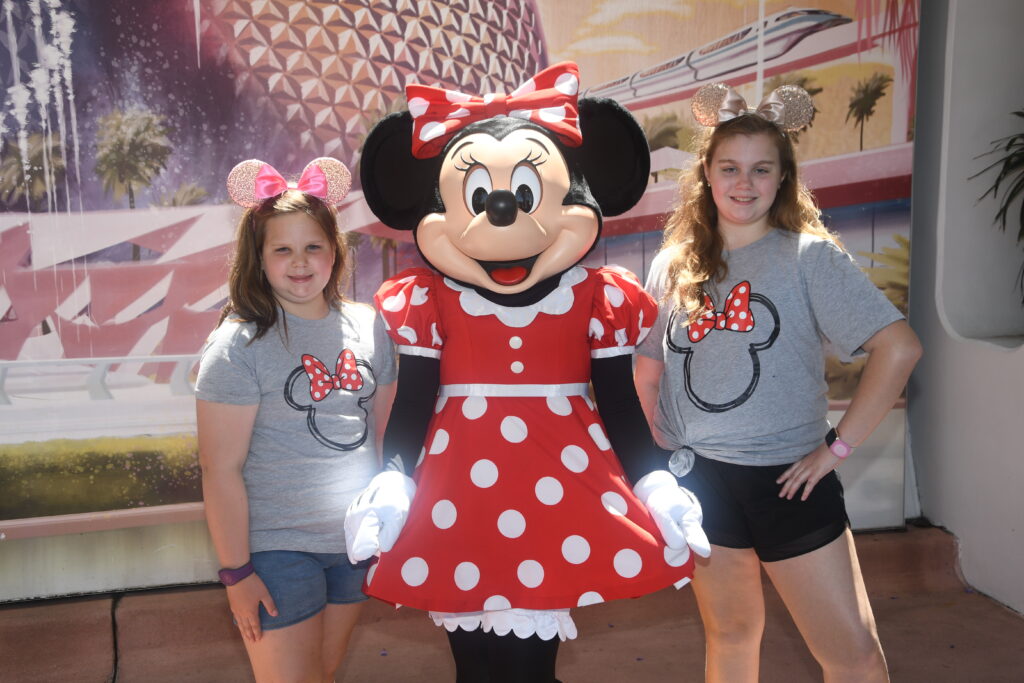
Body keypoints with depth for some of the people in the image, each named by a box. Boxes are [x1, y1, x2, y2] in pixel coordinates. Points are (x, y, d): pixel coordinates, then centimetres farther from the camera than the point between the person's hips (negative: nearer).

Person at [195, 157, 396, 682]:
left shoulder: (368, 326, 1)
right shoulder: (239, 344, -13)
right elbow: (221, 468, -13)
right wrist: (236, 571, -12)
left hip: (357, 540, 5)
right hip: (277, 549, -4)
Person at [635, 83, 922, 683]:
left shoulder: (809, 256, -8)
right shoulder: (675, 264, 4)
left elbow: (899, 347, -15)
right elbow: (647, 365, 15)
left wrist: (839, 445, -14)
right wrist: (658, 441, 4)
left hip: (788, 478, -3)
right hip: (698, 478, 3)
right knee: (731, 635, 19)